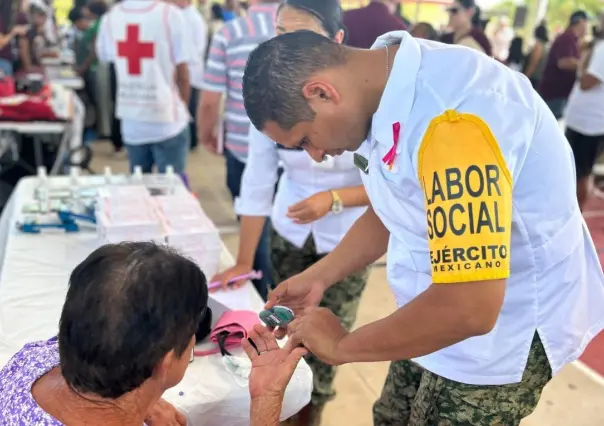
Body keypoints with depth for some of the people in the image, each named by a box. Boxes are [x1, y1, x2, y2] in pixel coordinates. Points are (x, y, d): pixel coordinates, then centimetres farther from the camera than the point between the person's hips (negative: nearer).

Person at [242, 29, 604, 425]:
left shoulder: (453, 119, -34)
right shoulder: (392, 92, -4)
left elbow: (469, 308, -35)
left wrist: (343, 346, -20)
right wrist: (318, 277, 5)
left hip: (503, 331, -8)